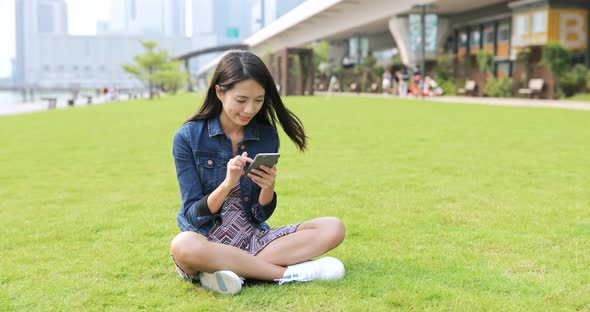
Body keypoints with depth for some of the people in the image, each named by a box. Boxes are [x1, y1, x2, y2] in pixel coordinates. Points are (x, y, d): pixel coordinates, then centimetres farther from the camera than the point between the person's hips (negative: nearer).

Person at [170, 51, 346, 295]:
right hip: (207, 241, -3)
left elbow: (261, 215, 5)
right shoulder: (188, 137, -7)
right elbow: (194, 216, -9)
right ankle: (289, 273, -24)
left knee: (333, 228, -15)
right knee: (183, 246, -40)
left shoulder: (267, 136, 2)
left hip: (252, 237, 4)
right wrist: (227, 184, -26)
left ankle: (238, 269, -24)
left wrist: (268, 189, -17)